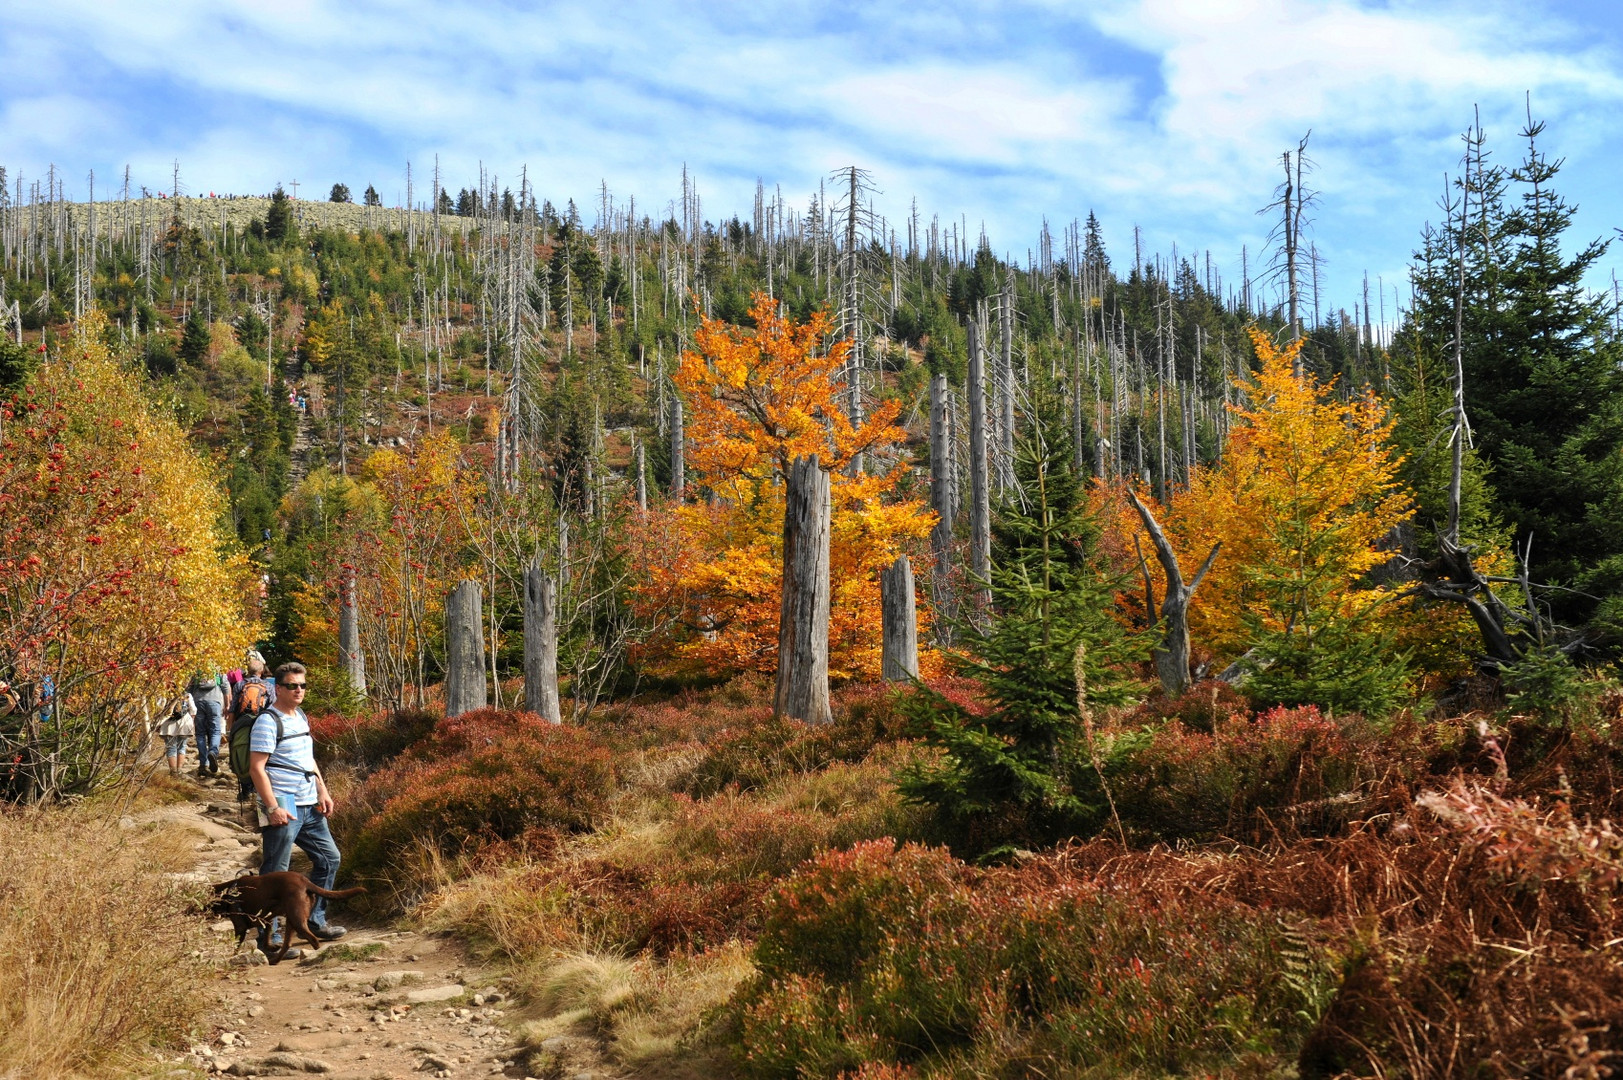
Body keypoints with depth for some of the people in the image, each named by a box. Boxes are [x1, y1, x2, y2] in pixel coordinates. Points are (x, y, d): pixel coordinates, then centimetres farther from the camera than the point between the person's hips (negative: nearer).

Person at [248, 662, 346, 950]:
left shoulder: (301, 716, 14)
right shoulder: (268, 721, -12)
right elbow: (256, 768, -17)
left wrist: (322, 791, 13)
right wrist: (272, 808, -23)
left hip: (309, 806, 9)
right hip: (283, 808, -9)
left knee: (329, 858, 16)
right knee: (275, 873, -4)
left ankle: (315, 922, 27)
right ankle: (268, 937, 2)